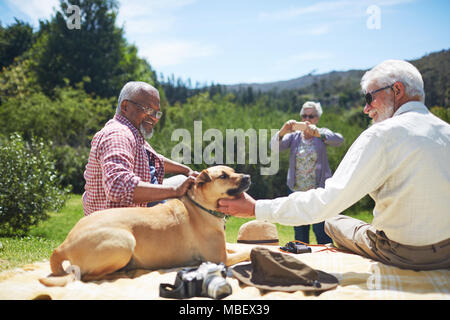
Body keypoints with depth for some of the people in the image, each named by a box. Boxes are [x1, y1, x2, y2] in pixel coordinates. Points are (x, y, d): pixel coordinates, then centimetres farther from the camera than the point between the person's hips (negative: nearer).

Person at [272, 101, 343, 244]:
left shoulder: (322, 134, 4)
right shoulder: (294, 136, 9)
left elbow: (339, 140, -17)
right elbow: (274, 146, -7)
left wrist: (318, 134, -35)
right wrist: (282, 132, -28)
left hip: (319, 190, -3)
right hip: (296, 191, 3)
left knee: (321, 230, -9)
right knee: (299, 232, 8)